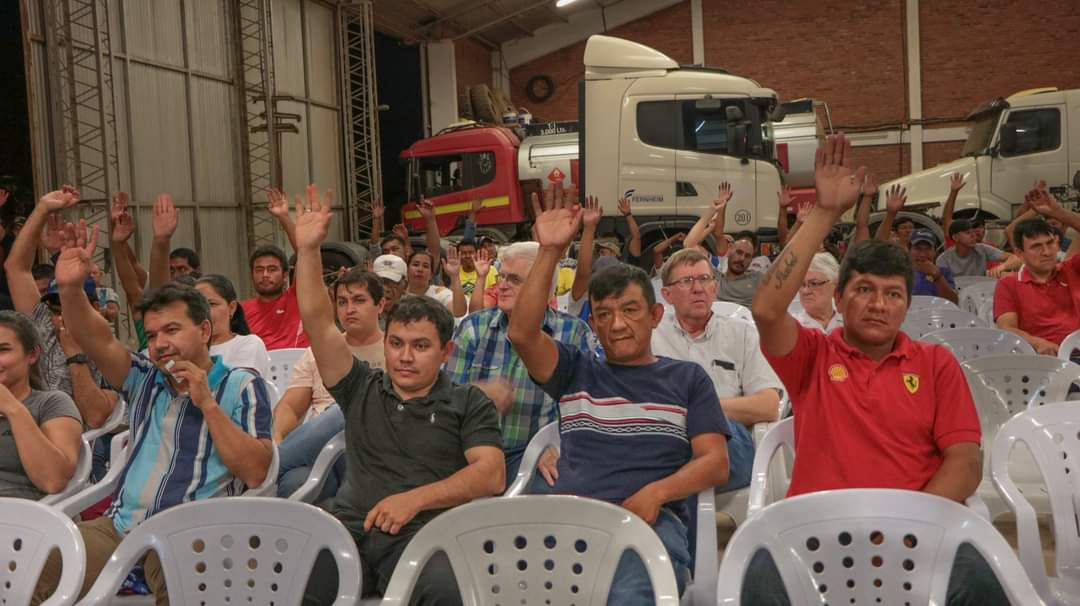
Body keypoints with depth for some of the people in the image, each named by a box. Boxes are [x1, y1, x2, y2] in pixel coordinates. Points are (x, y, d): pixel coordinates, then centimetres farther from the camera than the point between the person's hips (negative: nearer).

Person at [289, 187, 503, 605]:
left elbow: (491, 475, 0)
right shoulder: (361, 389, 20)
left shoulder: (469, 403, 13)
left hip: (422, 532, -2)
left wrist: (414, 498, -12)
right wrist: (308, 249, 2)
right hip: (348, 524, 2)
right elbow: (317, 320, 11)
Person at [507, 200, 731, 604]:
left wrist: (655, 493, -10)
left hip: (651, 519, -1)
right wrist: (550, 252, -3)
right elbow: (522, 333, 4)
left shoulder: (687, 378, 20)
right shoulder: (576, 371, 23)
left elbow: (715, 464, 10)